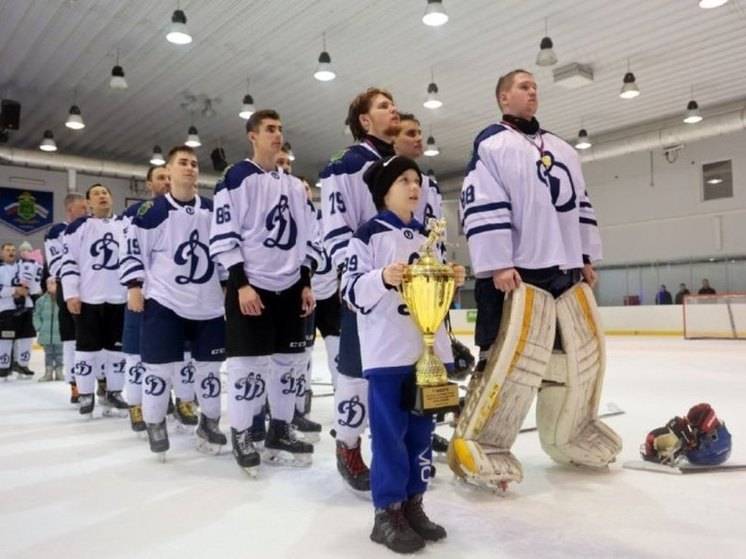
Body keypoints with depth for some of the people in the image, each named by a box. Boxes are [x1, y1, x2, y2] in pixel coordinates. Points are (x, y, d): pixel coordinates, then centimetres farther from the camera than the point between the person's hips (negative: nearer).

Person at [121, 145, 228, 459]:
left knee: (209, 364, 10)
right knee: (159, 364, -2)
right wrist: (134, 286, -7)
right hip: (164, 301, -3)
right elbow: (134, 248, -1)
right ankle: (155, 425, 19)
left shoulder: (212, 211, 8)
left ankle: (210, 423, 27)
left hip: (208, 304, 4)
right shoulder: (152, 211, -3)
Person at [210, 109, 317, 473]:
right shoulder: (237, 178, -4)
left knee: (288, 361, 10)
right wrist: (241, 283, -17)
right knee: (249, 363, -5)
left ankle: (280, 431, 23)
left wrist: (306, 284, 9)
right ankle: (241, 435, 13)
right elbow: (223, 236, -11)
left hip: (289, 288, 7)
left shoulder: (294, 186, 15)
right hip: (250, 286, -6)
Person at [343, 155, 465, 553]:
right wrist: (383, 277, -28)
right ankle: (387, 512, 11)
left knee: (422, 429, 12)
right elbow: (352, 291, -11)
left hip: (429, 347, 7)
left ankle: (412, 504, 25)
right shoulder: (369, 234, -5)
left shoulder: (427, 237, 16)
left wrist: (452, 281, 2)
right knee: (390, 432, -2)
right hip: (387, 351, -7)